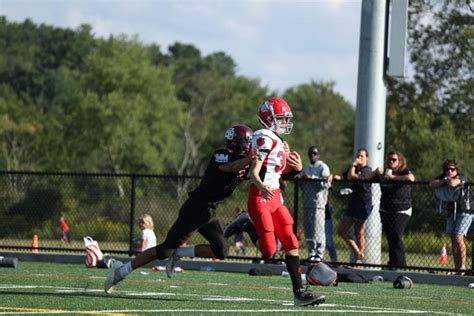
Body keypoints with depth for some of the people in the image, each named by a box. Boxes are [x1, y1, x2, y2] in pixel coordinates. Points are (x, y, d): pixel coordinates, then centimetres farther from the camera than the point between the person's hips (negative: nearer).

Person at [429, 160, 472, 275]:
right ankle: (457, 268, 7)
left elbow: (453, 183, -34)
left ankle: (462, 267, -13)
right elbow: (432, 184, -9)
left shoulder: (462, 177, -14)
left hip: (465, 212, -6)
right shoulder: (443, 177, 4)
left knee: (459, 237, -17)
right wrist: (444, 181, -22)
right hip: (451, 212, 6)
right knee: (453, 240, 3)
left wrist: (448, 179, -12)